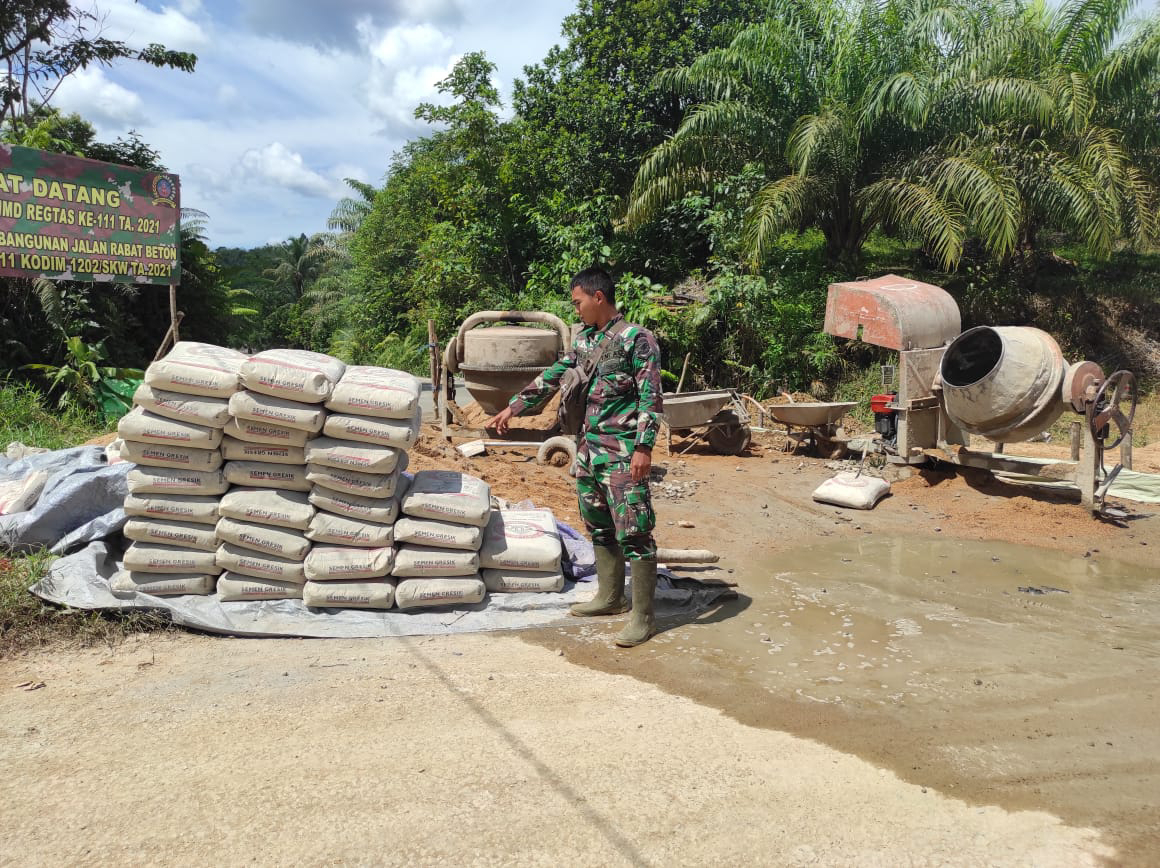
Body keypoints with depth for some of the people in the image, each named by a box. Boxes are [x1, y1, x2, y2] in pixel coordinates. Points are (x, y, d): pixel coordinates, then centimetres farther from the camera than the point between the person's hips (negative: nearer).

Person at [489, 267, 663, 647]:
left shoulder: (636, 338, -10)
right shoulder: (583, 340, 13)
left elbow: (650, 396, -15)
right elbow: (551, 378, 22)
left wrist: (644, 447, -22)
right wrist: (512, 408, 22)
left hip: (622, 452, -8)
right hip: (588, 447, 8)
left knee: (633, 532, -6)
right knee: (599, 527, 16)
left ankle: (642, 617, 1)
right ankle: (610, 597, 30)